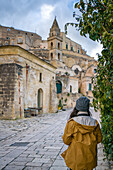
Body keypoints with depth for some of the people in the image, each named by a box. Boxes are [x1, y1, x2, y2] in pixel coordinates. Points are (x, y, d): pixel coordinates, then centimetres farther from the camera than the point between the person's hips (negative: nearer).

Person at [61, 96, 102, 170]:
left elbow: (66, 140, -12)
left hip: (76, 159, -2)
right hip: (90, 159, 3)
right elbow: (99, 139, 3)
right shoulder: (94, 123, -9)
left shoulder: (72, 122, -17)